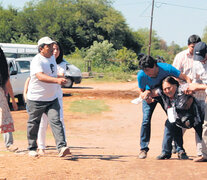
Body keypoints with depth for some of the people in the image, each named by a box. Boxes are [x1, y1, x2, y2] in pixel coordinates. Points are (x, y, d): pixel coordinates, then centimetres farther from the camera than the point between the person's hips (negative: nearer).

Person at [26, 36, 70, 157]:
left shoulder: (52, 57, 8)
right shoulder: (37, 61, -19)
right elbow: (40, 76, -37)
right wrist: (57, 80, -50)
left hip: (52, 99, 6)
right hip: (36, 99, -5)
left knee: (56, 121, -10)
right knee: (33, 124, 8)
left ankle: (62, 147, -20)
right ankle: (32, 148, 23)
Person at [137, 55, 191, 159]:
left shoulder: (167, 68, -35)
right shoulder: (141, 75, -32)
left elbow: (186, 78, -29)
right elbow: (141, 90, -15)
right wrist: (143, 95, -39)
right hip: (149, 95, 0)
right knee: (146, 120, -13)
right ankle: (143, 149, -2)